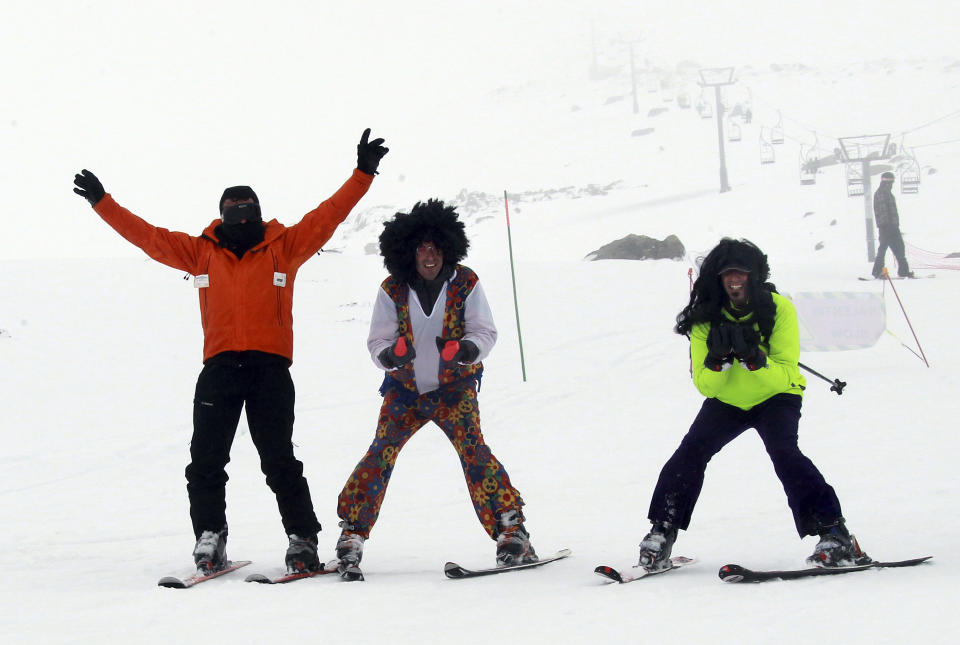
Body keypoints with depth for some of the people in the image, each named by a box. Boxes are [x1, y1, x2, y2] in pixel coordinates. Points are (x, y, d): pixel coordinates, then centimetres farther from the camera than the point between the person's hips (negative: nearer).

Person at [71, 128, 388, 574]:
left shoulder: (285, 246, 8)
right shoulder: (202, 252, 12)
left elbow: (329, 215, 4)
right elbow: (148, 236, 14)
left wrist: (363, 174, -3)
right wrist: (102, 202, 14)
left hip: (271, 368, -2)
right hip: (219, 369, 2)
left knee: (279, 460, -3)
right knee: (206, 459, -2)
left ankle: (302, 541, 3)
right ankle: (209, 537, 6)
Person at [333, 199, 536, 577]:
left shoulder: (465, 284, -11)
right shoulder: (392, 291, -8)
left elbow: (485, 333, -7)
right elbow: (377, 344, -5)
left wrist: (463, 350, -29)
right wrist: (392, 354, -29)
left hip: (455, 386, -1)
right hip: (405, 388, 1)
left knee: (472, 447, -20)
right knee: (381, 451, -14)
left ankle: (510, 529, -17)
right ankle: (352, 534, -4)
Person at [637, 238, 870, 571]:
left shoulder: (779, 308, -21)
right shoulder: (706, 318, -14)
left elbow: (784, 377, -25)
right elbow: (704, 385, -14)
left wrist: (752, 355, -42)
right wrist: (718, 357, -34)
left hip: (775, 398, -3)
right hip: (726, 402, 3)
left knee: (783, 452, -27)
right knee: (691, 451, -16)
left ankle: (834, 534, -24)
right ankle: (662, 532, -2)